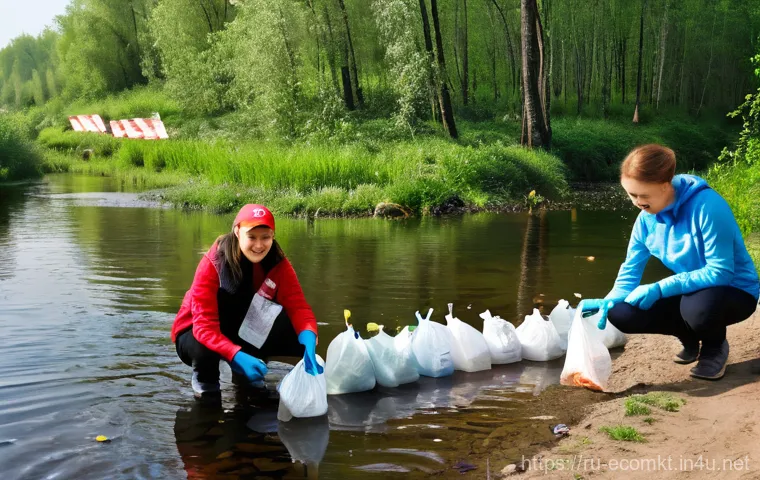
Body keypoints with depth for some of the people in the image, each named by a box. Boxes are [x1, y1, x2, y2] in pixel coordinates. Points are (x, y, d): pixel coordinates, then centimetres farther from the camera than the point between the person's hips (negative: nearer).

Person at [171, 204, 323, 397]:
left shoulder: (278, 264, -14)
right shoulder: (213, 264, -25)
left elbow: (298, 306, -22)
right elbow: (204, 325, -32)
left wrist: (309, 341, -44)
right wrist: (237, 356, -48)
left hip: (247, 336, 4)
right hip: (198, 335, -4)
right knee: (204, 349, -39)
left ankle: (245, 374, 7)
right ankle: (204, 379, -1)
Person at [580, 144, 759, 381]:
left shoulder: (707, 205, -27)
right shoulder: (647, 218, -7)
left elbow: (720, 271, -28)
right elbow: (630, 271, -2)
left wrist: (660, 288, -32)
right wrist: (608, 301, -23)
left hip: (735, 291, -6)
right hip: (689, 292, 6)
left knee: (697, 306, -41)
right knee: (620, 313, -15)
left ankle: (715, 347, -2)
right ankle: (690, 338, 12)